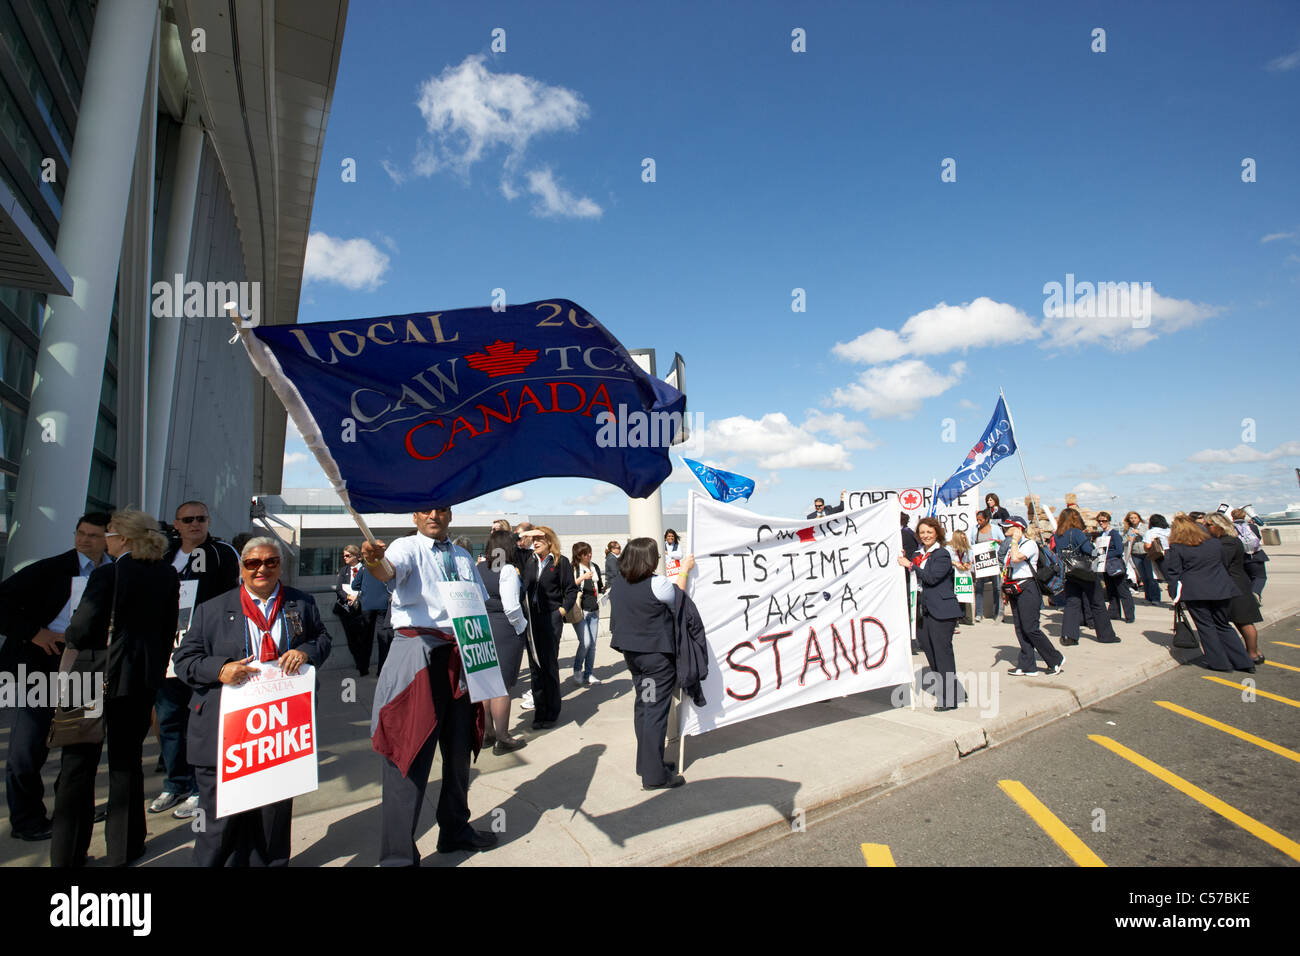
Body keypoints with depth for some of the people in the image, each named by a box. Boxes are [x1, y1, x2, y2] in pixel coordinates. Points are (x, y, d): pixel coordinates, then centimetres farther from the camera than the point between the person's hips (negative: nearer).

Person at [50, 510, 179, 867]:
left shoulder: (107, 574, -14)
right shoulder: (167, 575, 0)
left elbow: (79, 634, -13)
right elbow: (169, 629, 7)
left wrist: (63, 677, 2)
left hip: (99, 676, -4)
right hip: (145, 677, 4)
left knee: (79, 761, 10)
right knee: (127, 760, 15)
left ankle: (67, 853, 18)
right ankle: (124, 848, 23)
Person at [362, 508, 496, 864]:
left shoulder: (463, 557, 15)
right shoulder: (408, 548, -2)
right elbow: (388, 569, -26)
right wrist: (375, 559, -49)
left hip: (461, 657, 6)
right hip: (418, 653, -6)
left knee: (459, 748, 16)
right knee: (410, 754, -4)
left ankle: (455, 829, 35)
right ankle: (398, 855, 9)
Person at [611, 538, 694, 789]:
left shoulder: (621, 587, 2)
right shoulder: (658, 584, -20)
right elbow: (678, 600, -1)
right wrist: (684, 571, 9)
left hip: (632, 653, 7)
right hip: (658, 656, -7)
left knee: (642, 707, 18)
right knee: (656, 711, 0)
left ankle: (645, 764, 30)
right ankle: (654, 776, 7)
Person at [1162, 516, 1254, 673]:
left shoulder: (1175, 549, -7)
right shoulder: (1215, 544, 9)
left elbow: (1172, 573, -7)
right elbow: (1223, 564, 22)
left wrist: (1176, 594, 0)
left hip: (1195, 593, -5)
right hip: (1221, 590, 5)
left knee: (1205, 626, 7)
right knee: (1223, 626, 17)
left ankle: (1219, 662, 10)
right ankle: (1244, 662, 17)